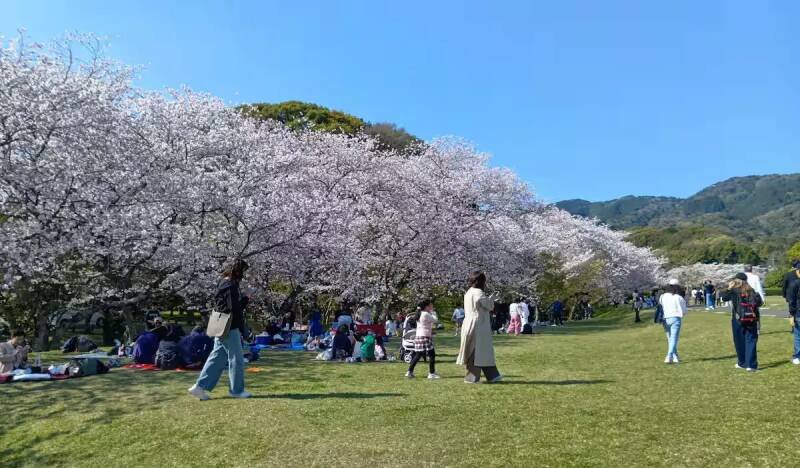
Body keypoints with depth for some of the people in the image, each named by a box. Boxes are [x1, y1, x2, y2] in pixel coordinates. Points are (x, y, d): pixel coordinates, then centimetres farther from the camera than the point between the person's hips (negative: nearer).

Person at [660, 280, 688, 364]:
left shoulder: (662, 296, 5)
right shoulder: (679, 298, -5)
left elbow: (660, 308, 4)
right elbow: (684, 311, 0)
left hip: (665, 319, 4)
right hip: (675, 319, -4)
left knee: (670, 340, 16)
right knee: (674, 339, -5)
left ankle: (675, 357, 21)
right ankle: (669, 357, -19)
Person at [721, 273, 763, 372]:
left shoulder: (734, 291, -8)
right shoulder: (751, 291, 0)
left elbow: (724, 297, -1)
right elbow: (759, 303, 1)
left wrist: (729, 288, 4)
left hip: (738, 319, -2)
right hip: (751, 319, 2)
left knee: (740, 341, 10)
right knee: (751, 341, 3)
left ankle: (742, 363, 18)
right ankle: (751, 365, -1)